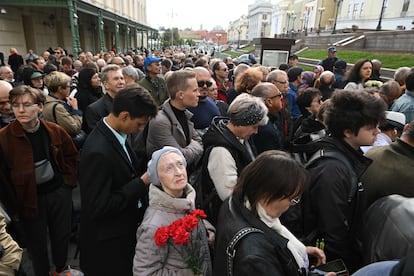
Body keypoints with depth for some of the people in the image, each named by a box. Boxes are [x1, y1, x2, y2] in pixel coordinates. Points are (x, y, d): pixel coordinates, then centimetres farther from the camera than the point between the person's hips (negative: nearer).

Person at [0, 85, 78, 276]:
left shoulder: (55, 131, -7)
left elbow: (72, 155, 9)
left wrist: (69, 180, 3)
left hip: (59, 192, 3)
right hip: (29, 198, -2)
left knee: (62, 235, 19)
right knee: (36, 243, 15)